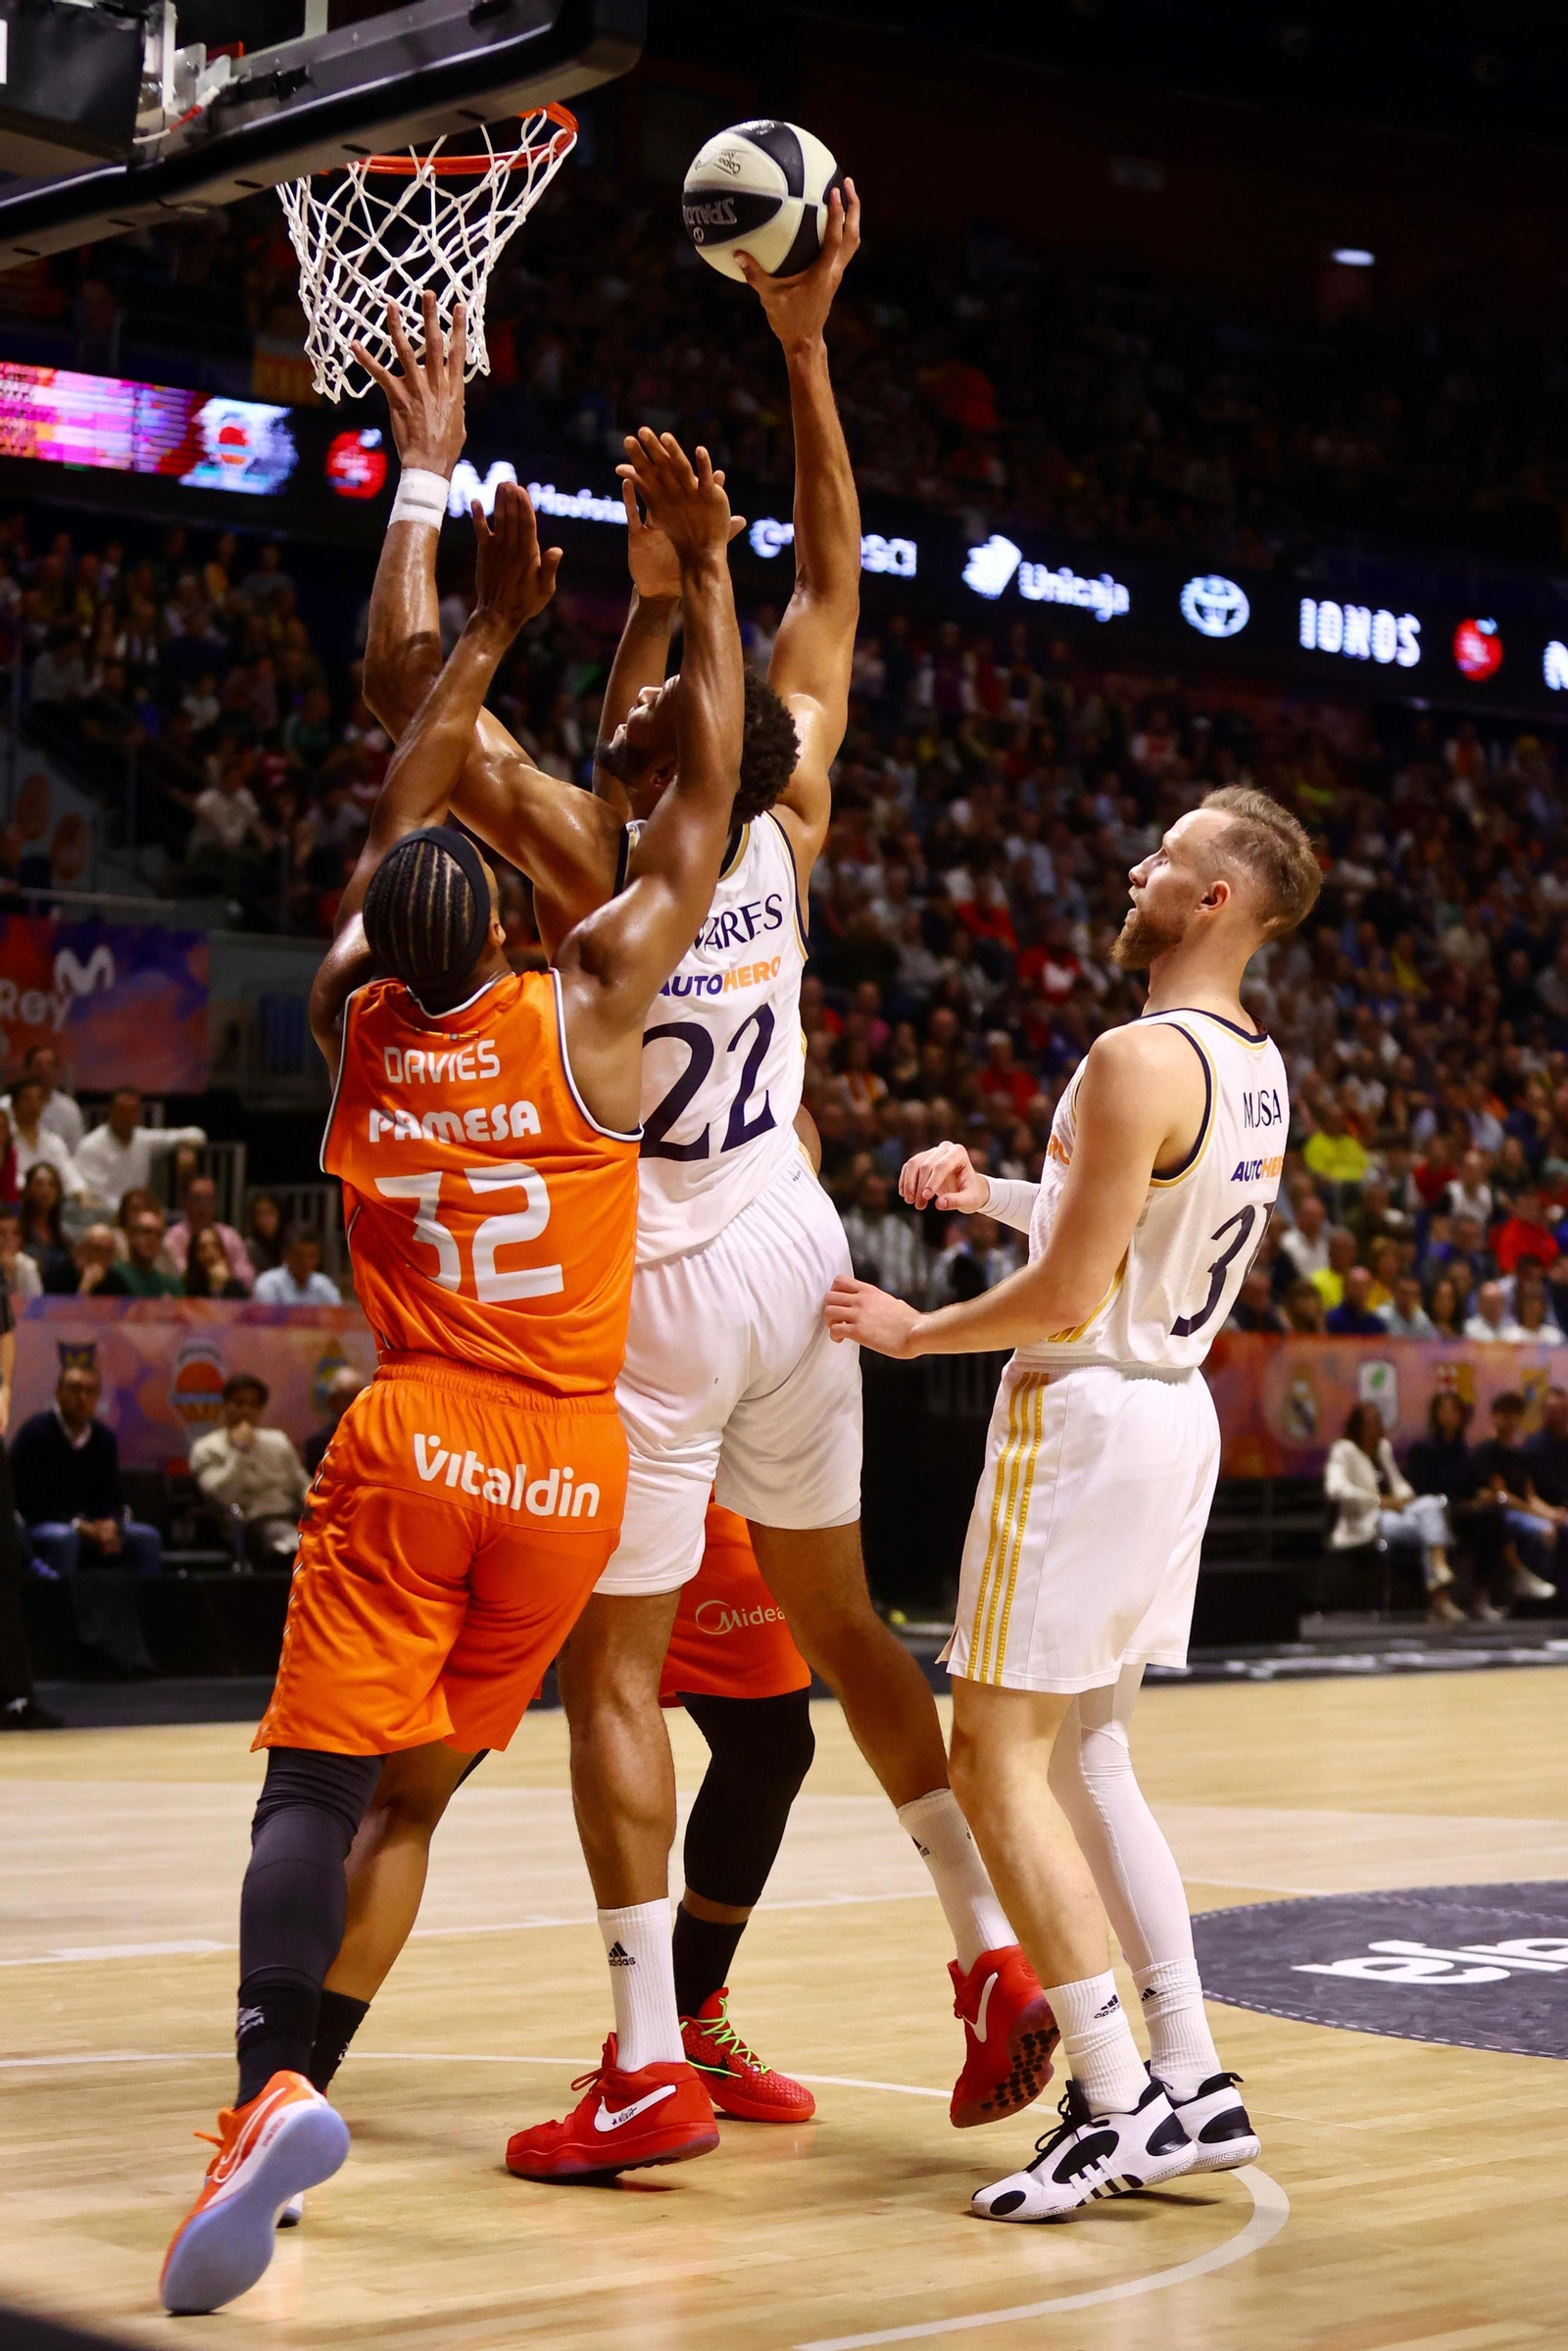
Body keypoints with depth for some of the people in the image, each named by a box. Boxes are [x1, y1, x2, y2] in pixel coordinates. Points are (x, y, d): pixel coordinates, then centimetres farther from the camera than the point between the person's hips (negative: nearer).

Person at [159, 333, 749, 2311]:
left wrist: (493, 623, 24)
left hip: (409, 1447, -1)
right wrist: (702, 573, 7)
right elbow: (705, 799, 2)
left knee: (317, 1772, -9)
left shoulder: (351, 1020, 1)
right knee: (413, 1769, 17)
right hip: (571, 1467, 1)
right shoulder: (582, 1011, -5)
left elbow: (399, 813, 16)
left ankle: (274, 2083, -30)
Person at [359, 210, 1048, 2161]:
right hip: (791, 1251, 6)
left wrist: (425, 471, -11)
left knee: (615, 1664, 1)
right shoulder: (787, 827, -10)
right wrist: (806, 348, 1)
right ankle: (993, 1946, 17)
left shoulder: (589, 864, -23)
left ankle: (648, 2053, 0)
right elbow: (833, 583, 2)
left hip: (659, 1293, -6)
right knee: (838, 1617, 18)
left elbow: (404, 678, -19)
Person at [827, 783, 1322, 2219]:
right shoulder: (1261, 1071, 10)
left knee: (999, 1764, -3)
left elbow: (1065, 1300, -20)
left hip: (1085, 1414, -9)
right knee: (1084, 1758, 17)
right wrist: (993, 1195, 15)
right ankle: (1193, 2086, 17)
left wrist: (908, 1331, -6)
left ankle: (1116, 2105, -4)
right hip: (1178, 1412, 9)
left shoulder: (1137, 1062, -19)